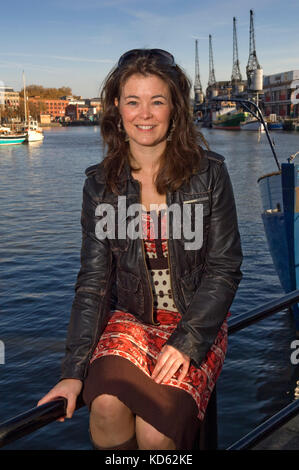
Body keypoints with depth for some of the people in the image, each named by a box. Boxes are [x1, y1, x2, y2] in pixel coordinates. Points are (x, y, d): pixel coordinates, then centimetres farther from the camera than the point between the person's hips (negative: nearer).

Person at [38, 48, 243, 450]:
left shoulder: (209, 172, -4)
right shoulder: (100, 183, 1)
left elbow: (224, 270, -3)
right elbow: (93, 281, -1)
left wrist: (187, 341, -14)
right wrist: (74, 370, -8)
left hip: (198, 323, -1)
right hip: (131, 320, 2)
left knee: (156, 432, -23)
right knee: (107, 407, -26)